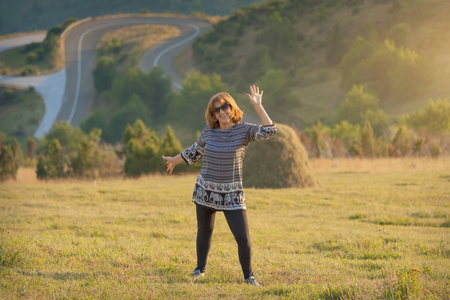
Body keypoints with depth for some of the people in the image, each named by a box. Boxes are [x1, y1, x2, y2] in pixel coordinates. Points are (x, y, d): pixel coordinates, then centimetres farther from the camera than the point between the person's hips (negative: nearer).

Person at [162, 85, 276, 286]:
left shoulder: (244, 131, -8)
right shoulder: (209, 131, 1)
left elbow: (269, 131, -23)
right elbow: (196, 151, 18)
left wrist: (257, 106, -23)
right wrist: (175, 160, 31)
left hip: (231, 195, -3)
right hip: (205, 191, 3)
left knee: (243, 238, -8)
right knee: (204, 232, 17)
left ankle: (248, 276, 11)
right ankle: (200, 269, 36)